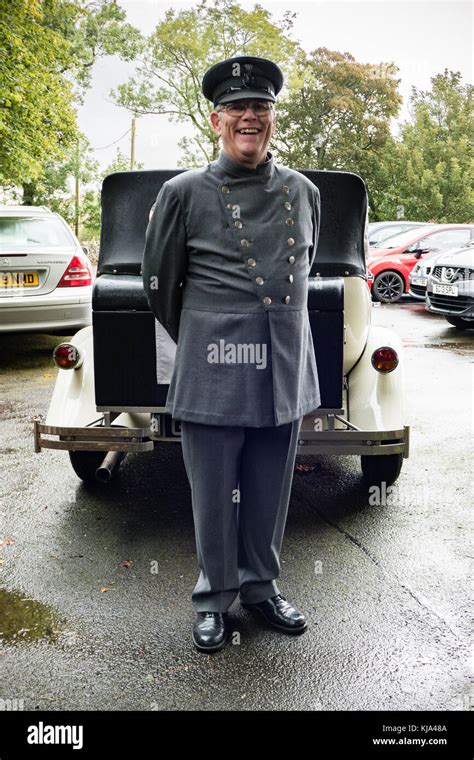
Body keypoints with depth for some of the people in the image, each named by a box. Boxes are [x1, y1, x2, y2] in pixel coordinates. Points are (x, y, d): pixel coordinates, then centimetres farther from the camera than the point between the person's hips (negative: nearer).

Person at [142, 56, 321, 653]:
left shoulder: (304, 193, 8)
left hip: (285, 372, 3)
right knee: (214, 495, 8)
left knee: (269, 494, 14)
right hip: (213, 375, -3)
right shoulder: (184, 193, -3)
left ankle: (260, 586, 35)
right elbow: (159, 283, 6)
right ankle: (214, 598, 29)